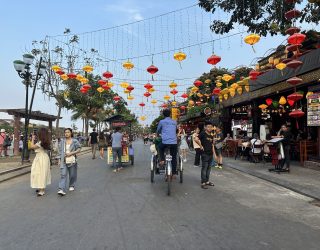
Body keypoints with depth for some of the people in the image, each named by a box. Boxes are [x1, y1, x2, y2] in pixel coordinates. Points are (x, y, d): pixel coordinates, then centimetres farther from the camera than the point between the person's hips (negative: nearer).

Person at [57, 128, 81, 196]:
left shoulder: (75, 141, -2)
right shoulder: (62, 141, 6)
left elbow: (79, 149, -3)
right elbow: (60, 150, 9)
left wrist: (71, 153, -14)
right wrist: (59, 159, 5)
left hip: (72, 161, -1)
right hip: (64, 161, 1)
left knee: (72, 175, 10)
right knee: (63, 175, -8)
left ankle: (72, 186, 32)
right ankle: (62, 190, -12)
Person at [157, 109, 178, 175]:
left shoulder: (161, 121, 6)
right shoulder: (174, 122, 14)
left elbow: (158, 131, 20)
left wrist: (159, 134, 42)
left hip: (165, 142, -2)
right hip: (174, 142, 2)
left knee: (160, 147, 31)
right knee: (174, 158, 13)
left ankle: (162, 160, 16)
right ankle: (174, 173, 14)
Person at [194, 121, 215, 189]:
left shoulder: (211, 136, 12)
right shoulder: (203, 133, -10)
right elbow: (196, 139, -25)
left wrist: (214, 153, 14)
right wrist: (201, 146, -16)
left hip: (210, 154, 7)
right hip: (205, 154, -7)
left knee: (209, 168, 14)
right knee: (204, 168, -3)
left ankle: (207, 181, 25)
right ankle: (203, 183, 4)